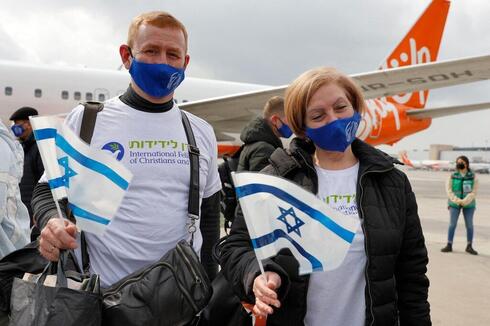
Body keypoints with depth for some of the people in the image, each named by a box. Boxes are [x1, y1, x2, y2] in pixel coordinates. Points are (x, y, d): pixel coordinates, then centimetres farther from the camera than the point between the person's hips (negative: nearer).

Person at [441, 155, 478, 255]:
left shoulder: (473, 177, -2)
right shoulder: (452, 176, -1)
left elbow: (473, 192, -7)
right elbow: (449, 190, -5)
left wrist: (465, 201, -18)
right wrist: (457, 200, -17)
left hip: (468, 204, 0)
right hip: (454, 203, 0)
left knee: (469, 225, 5)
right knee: (452, 224, 2)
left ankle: (469, 246, 16)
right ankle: (449, 245, 10)